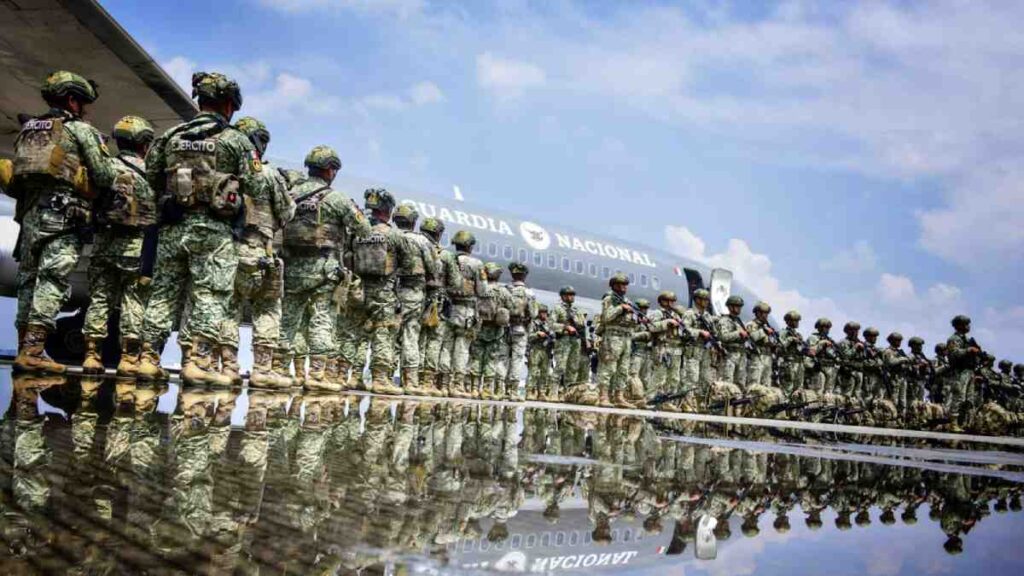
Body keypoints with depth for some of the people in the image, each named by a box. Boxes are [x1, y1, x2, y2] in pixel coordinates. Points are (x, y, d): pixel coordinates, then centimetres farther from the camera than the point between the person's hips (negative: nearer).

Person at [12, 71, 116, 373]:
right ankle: (33, 350, -19)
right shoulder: (81, 129, 2)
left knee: (29, 279, 11)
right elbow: (105, 177, -4)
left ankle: (24, 347, 13)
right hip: (63, 212, -7)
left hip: (29, 211, 7)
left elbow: (14, 180, 16)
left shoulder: (28, 129, 22)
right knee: (53, 280, -12)